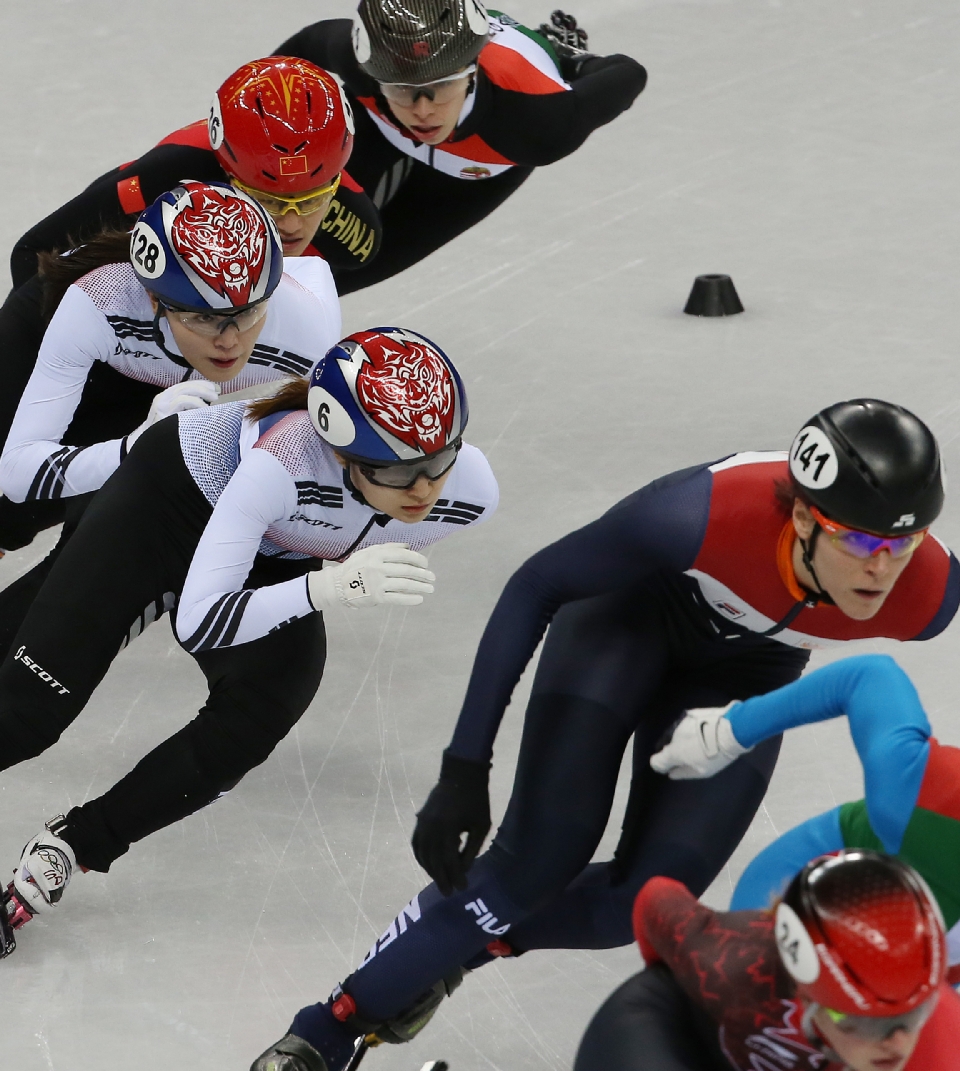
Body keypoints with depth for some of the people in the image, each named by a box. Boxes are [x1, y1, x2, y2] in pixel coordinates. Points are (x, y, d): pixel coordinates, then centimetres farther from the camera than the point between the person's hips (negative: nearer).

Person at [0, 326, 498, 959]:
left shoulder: (471, 491, -29)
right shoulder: (282, 462, -44)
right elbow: (198, 621, -43)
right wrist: (330, 586, -55)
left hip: (278, 564, 4)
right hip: (173, 497, -4)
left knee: (247, 727, -19)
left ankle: (74, 845, -3)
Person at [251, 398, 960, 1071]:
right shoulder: (708, 514, -41)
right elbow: (534, 588, -27)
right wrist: (464, 769, -27)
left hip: (746, 671, 3)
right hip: (636, 605, -3)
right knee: (541, 857, -15)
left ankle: (458, 944, 18)